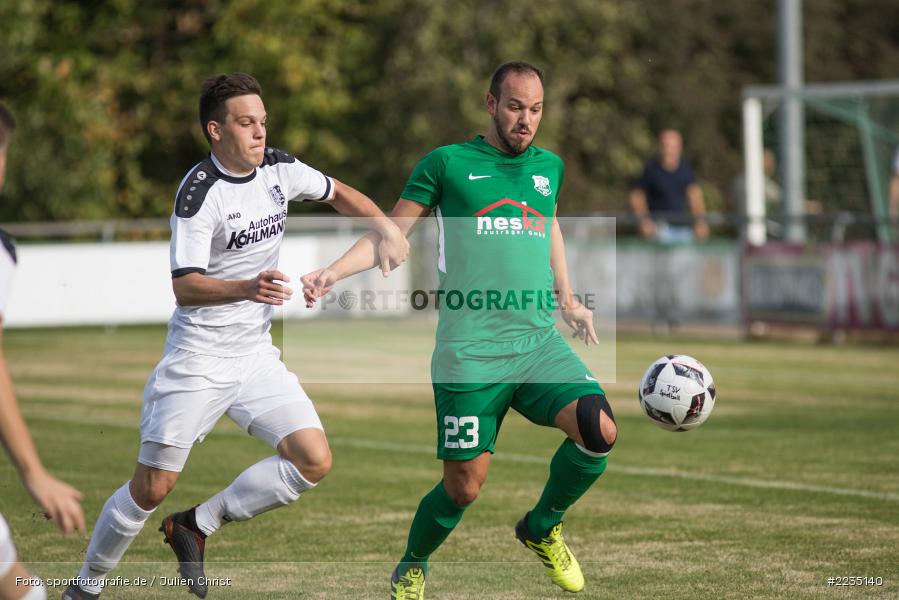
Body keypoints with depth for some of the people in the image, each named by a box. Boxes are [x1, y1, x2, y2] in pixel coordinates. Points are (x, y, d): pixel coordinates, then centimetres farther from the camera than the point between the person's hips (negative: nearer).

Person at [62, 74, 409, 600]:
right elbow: (185, 287, -25)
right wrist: (247, 288, -41)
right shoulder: (200, 191, -18)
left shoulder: (278, 168, 1)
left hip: (256, 356, 6)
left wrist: (385, 225, 3)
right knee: (153, 487, -3)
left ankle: (197, 525, 7)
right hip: (197, 358, -6)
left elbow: (338, 193, 20)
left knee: (314, 462, -9)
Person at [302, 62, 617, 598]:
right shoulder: (448, 164, 1)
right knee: (464, 487, -3)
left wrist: (568, 300, 34)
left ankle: (543, 528, 9)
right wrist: (332, 273, -9)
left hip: (540, 343, 4)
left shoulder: (549, 166, 14)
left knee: (600, 431, -20)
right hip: (469, 353, -4)